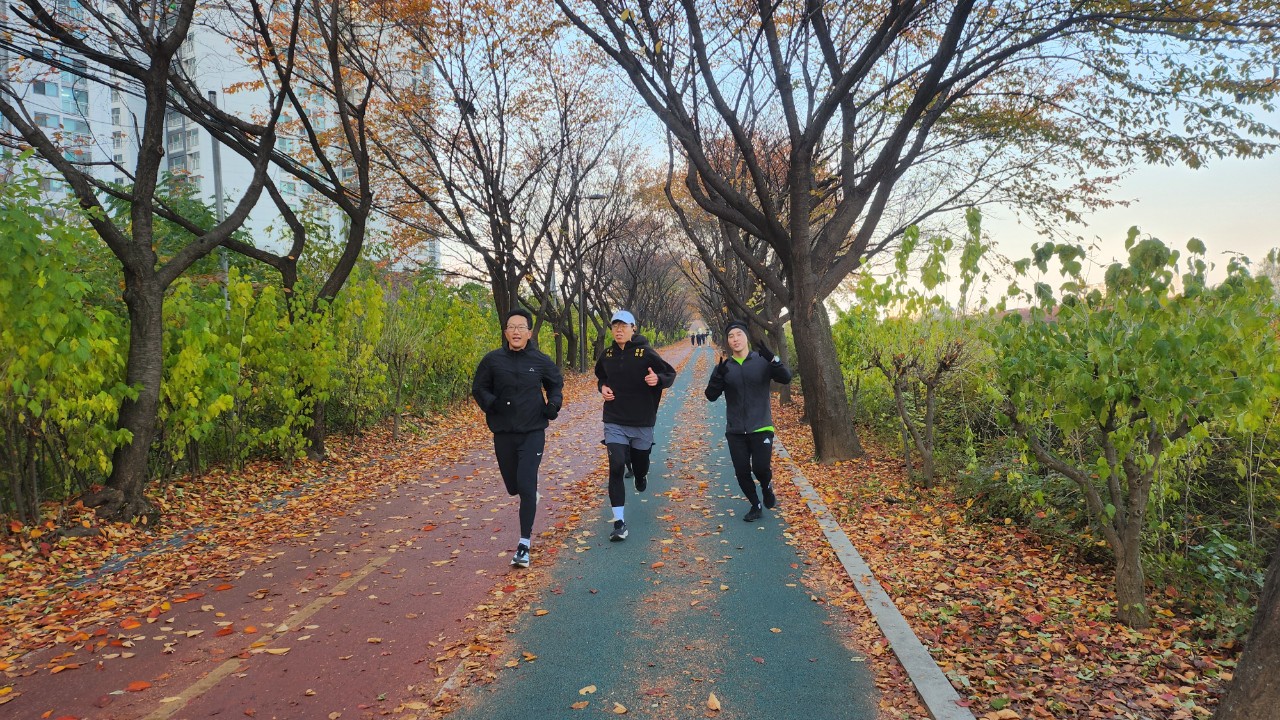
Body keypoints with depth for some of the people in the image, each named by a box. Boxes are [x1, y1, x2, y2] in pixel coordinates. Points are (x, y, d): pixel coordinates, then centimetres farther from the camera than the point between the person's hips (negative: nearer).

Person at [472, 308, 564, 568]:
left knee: (526, 486, -12)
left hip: (533, 432, -2)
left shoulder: (541, 360, -3)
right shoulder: (493, 360, -4)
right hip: (503, 433, 2)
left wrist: (554, 403, -5)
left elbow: (556, 383, 14)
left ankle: (524, 544, -6)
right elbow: (478, 388, 6)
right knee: (514, 486, 14)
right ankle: (532, 493, 52)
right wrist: (491, 403, -14)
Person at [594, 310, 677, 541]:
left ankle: (641, 474, 53)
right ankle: (619, 522, -7)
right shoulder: (607, 355, 3)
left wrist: (658, 379, -24)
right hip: (615, 422, 1)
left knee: (640, 467, 12)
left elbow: (670, 373, -2)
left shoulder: (646, 352, -9)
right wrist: (602, 387, 0)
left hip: (643, 422, -1)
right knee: (616, 468, -11)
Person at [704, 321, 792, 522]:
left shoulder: (762, 362, -2)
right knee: (742, 472, 4)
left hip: (761, 428, -2)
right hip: (735, 431, 2)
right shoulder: (723, 367, 4)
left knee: (761, 468, -12)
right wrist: (719, 377, -23)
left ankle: (767, 487, 23)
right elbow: (711, 396, -4)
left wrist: (773, 359, -31)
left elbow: (786, 378, -15)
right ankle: (755, 506, 28)